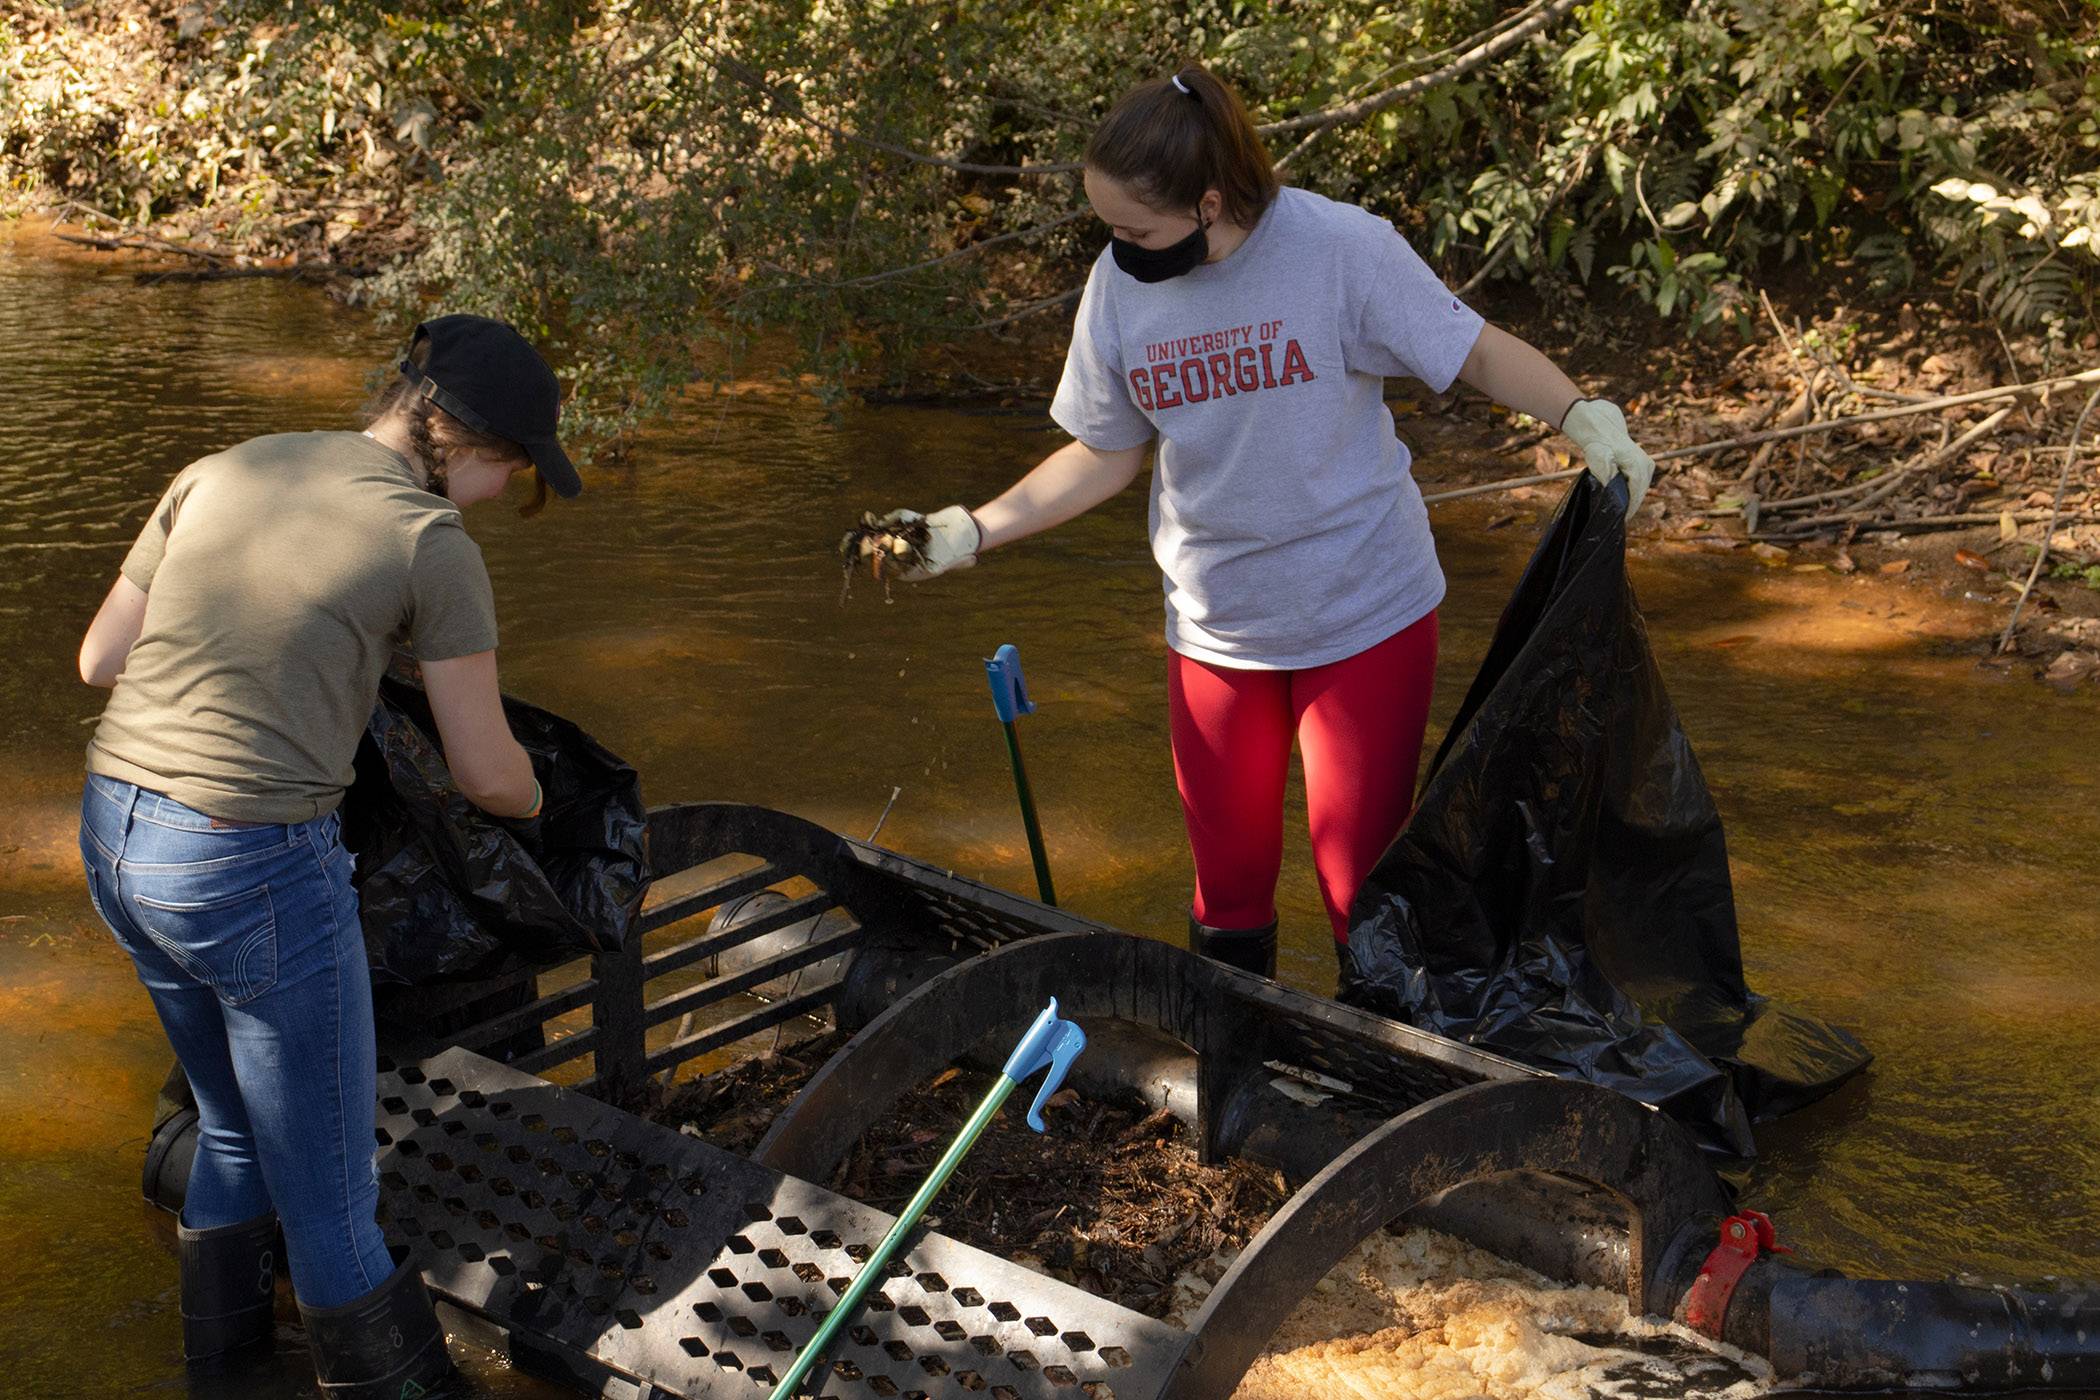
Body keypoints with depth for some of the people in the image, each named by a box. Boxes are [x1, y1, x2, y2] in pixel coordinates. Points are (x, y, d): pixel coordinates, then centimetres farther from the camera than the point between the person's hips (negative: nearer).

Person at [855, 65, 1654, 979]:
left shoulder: (1344, 247, -17)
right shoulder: (1118, 285, -5)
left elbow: (1478, 352, -7)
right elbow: (1106, 454, 6)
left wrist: (1583, 419, -23)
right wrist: (969, 532, 0)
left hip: (1366, 617, -3)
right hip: (1214, 629, 4)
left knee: (1361, 876, 3)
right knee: (1226, 878, 13)